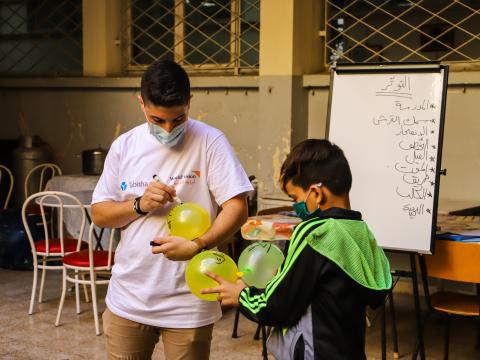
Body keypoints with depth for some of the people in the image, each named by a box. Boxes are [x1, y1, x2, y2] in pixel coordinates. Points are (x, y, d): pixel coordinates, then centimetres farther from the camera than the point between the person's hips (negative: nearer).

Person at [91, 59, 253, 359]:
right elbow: (99, 213, 7)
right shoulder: (124, 146, 3)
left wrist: (197, 246, -28)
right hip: (128, 299, 4)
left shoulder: (210, 142, -8)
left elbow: (237, 209, -13)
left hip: (188, 301, -3)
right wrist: (140, 205, -12)